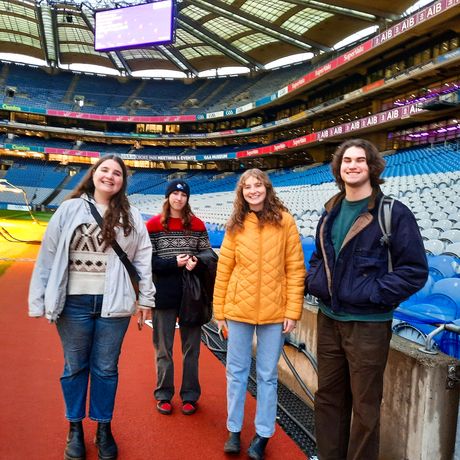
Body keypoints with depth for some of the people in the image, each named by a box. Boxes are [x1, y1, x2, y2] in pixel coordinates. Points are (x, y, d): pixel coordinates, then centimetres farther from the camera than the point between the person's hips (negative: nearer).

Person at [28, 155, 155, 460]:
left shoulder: (131, 217, 3)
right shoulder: (69, 210, 1)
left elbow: (143, 258, 4)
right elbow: (48, 256, 0)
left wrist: (146, 298, 1)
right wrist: (39, 301, -2)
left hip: (113, 303, 0)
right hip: (74, 302, 0)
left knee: (106, 368, 11)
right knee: (75, 367, 13)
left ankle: (104, 429, 28)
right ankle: (75, 430, 31)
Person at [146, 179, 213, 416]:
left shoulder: (197, 224, 4)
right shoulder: (154, 224, -2)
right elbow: (148, 260, -6)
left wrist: (196, 261, -15)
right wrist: (174, 263, -19)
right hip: (164, 294, -2)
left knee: (191, 347, 10)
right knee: (163, 348, 10)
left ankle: (189, 395, 25)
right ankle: (164, 395, 25)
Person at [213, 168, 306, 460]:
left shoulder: (284, 221, -3)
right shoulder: (236, 225, 2)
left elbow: (295, 269, -4)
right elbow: (224, 269, 3)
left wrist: (293, 310, -8)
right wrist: (219, 309, 2)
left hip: (275, 311, -1)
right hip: (239, 308, 2)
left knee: (268, 375, 10)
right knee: (237, 371, 12)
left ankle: (263, 435, 26)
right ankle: (234, 431, 29)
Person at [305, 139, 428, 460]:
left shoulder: (393, 213, -10)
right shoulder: (330, 213, 8)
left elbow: (414, 270, -12)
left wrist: (373, 294, -19)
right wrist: (315, 282, 2)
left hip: (368, 325, -6)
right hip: (329, 320, 6)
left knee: (365, 406, 8)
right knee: (328, 397, 18)